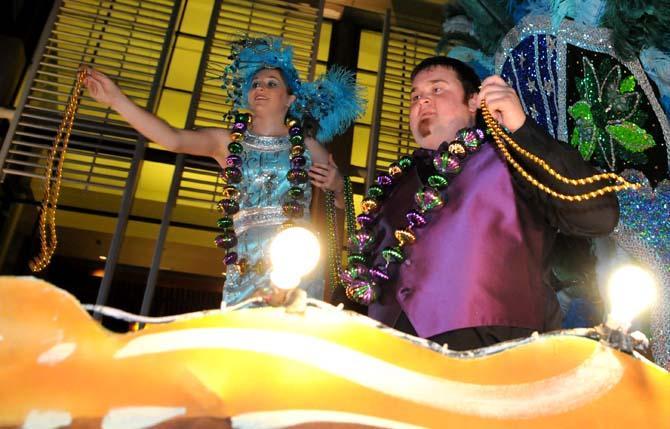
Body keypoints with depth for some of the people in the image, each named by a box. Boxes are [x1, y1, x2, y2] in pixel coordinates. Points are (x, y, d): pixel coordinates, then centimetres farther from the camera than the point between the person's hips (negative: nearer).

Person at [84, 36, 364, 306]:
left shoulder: (307, 146, 11)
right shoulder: (228, 142, 11)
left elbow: (342, 202, 19)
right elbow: (173, 139, -5)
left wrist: (335, 184, -4)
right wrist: (117, 99, -13)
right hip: (246, 266, 1)